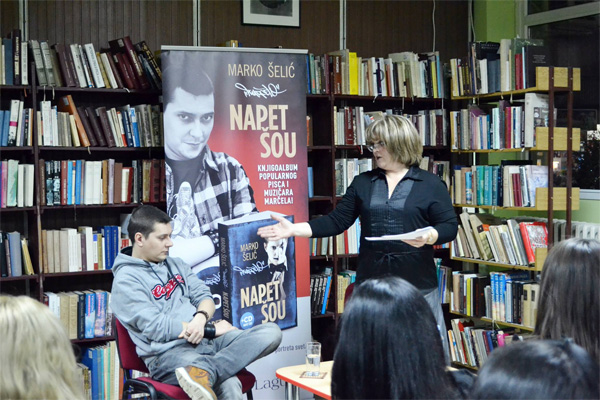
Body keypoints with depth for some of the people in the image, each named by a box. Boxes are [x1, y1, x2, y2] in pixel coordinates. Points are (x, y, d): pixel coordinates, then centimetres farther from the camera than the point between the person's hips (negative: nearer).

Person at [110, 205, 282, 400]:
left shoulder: (176, 265, 20)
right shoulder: (126, 280, -4)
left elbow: (204, 296, 13)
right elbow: (156, 328, -13)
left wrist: (201, 319, -13)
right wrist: (212, 329, -9)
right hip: (168, 352, -10)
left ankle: (202, 372, -39)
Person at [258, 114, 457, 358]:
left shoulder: (430, 185, 2)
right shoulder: (363, 183, 12)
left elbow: (450, 226, -1)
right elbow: (337, 221, 9)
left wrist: (428, 237, -22)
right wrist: (294, 229, -1)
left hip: (418, 285, -3)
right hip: (371, 283, 3)